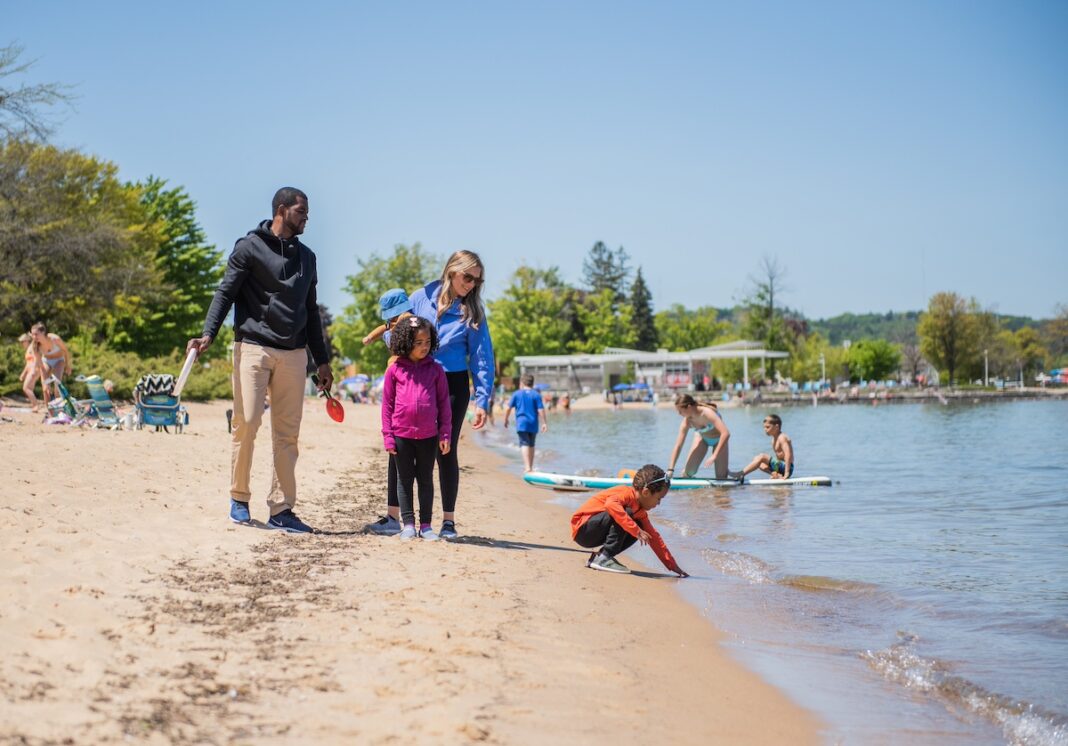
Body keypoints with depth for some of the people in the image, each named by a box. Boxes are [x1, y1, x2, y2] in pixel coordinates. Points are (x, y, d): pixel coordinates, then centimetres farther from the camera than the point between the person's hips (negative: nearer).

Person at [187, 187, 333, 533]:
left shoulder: (306, 256, 19)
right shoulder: (249, 247, 2)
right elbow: (225, 293, -4)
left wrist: (322, 360, 21)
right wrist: (208, 334, -19)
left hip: (293, 354, 5)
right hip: (253, 348, -5)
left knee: (288, 433, 2)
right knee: (246, 423, -7)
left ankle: (281, 510, 5)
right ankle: (239, 498, 9)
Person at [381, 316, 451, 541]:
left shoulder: (436, 370, 2)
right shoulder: (395, 370, 0)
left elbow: (444, 403, 5)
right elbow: (387, 404, 2)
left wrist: (445, 434, 0)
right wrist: (388, 435, -1)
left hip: (428, 435, 1)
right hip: (402, 434, -1)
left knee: (426, 479, 8)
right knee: (405, 479, 7)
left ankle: (425, 525, 14)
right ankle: (408, 524, 14)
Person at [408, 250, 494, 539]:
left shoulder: (472, 310, 0)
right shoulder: (421, 297, 1)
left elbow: (482, 357, 0)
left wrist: (482, 401, -4)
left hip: (453, 386, -1)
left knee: (446, 451, 1)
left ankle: (448, 520, 8)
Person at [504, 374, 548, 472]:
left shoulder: (517, 394, 3)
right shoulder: (536, 395, 3)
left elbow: (509, 408, 5)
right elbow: (541, 410, -4)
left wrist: (506, 420, 19)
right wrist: (545, 423, 0)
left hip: (521, 423, -2)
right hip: (533, 424, 2)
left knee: (524, 444, -9)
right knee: (531, 445, 16)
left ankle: (527, 467, -26)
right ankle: (530, 467, 25)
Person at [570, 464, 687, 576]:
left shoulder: (641, 512, 10)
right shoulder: (627, 493, -18)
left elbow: (653, 538, 15)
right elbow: (610, 504, -41)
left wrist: (673, 566, 12)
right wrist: (637, 531, -41)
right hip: (582, 527, -9)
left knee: (638, 528, 3)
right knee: (626, 514, -26)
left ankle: (598, 557, 0)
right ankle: (603, 558, -23)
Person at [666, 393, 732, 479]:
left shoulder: (707, 413, -39)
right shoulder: (687, 422, -24)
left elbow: (726, 433, -45)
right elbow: (678, 446, -19)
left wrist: (714, 456, -48)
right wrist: (670, 469, -26)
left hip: (718, 439, -3)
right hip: (702, 438, 3)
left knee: (721, 477, -6)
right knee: (689, 471, -11)